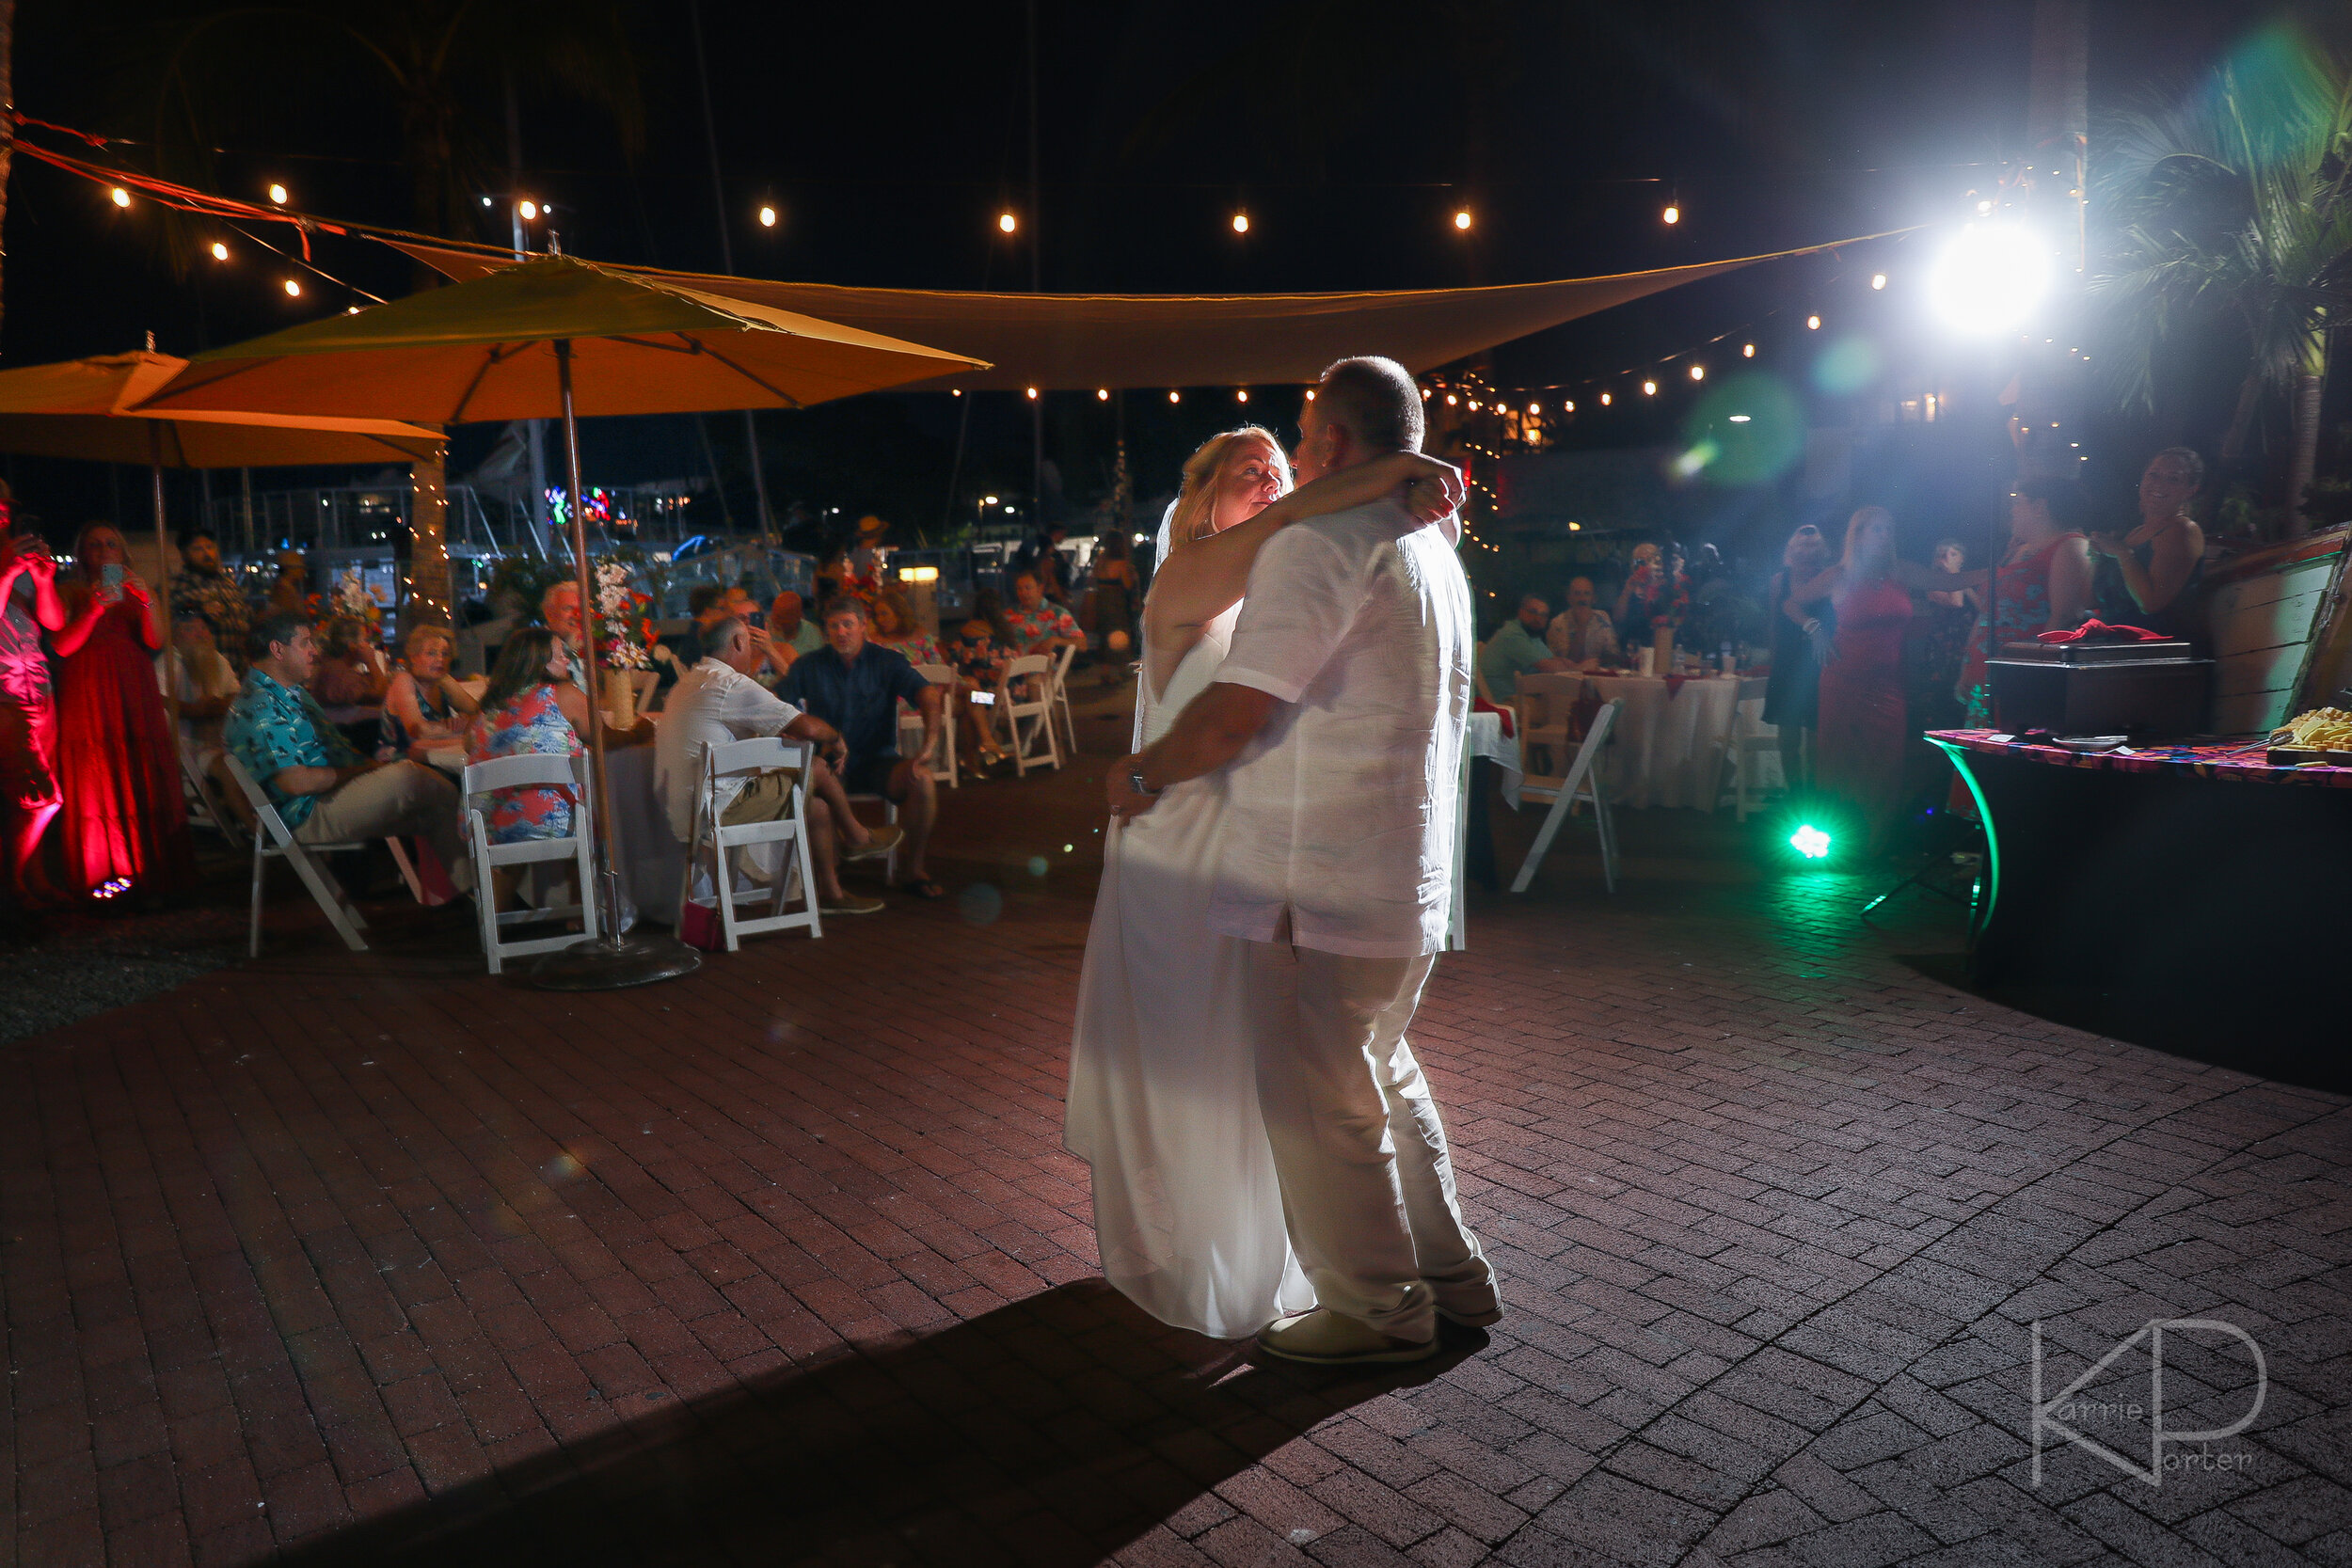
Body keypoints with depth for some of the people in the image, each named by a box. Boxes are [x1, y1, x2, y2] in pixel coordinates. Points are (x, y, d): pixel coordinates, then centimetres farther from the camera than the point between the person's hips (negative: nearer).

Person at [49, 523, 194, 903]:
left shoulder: (134, 590, 14)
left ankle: (149, 873, 4)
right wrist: (93, 610, -20)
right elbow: (61, 646, -7)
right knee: (96, 784, -3)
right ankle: (104, 874, 1)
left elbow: (154, 644, 2)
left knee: (144, 783, 0)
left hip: (135, 697, 2)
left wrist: (146, 606, -14)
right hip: (89, 698, -2)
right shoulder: (72, 593, 6)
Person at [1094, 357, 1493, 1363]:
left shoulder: (1322, 543, -16)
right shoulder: (1434, 552, 15)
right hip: (1410, 880, 10)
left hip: (1321, 885, -10)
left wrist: (1142, 776, -7)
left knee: (1315, 1101, 5)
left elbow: (1237, 712, -21)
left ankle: (1377, 1309, 20)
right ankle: (1448, 1270, 34)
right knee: (1378, 1072, 23)